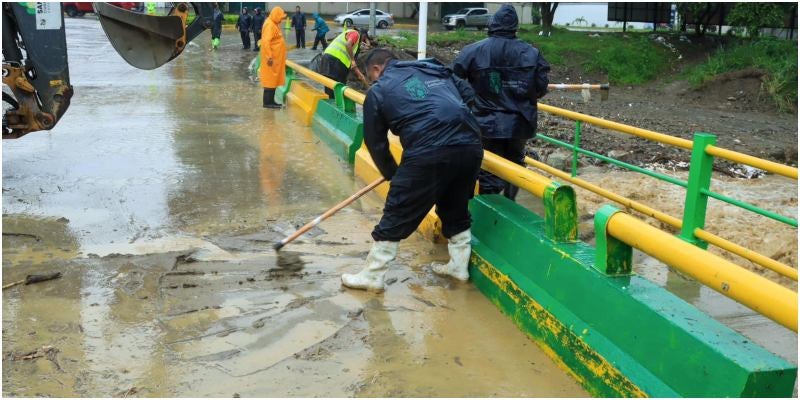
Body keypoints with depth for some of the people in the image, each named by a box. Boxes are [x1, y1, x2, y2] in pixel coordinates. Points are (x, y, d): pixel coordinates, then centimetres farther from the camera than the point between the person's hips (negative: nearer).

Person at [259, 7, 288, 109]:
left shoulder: (274, 24, 15)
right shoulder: (269, 25, -16)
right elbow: (265, 41, -24)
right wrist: (269, 57, -27)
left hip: (276, 57, 10)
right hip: (272, 58, -10)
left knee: (274, 80, 12)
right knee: (270, 80, -6)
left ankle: (271, 101, 17)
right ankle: (267, 102, -3)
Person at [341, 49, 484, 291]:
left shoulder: (379, 91, 14)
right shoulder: (437, 70, 26)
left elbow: (375, 143, 17)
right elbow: (471, 97, 24)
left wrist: (391, 173, 32)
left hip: (428, 153, -5)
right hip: (471, 146, 5)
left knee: (396, 216, 7)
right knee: (456, 209, 26)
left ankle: (372, 277, 17)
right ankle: (459, 266, 37)